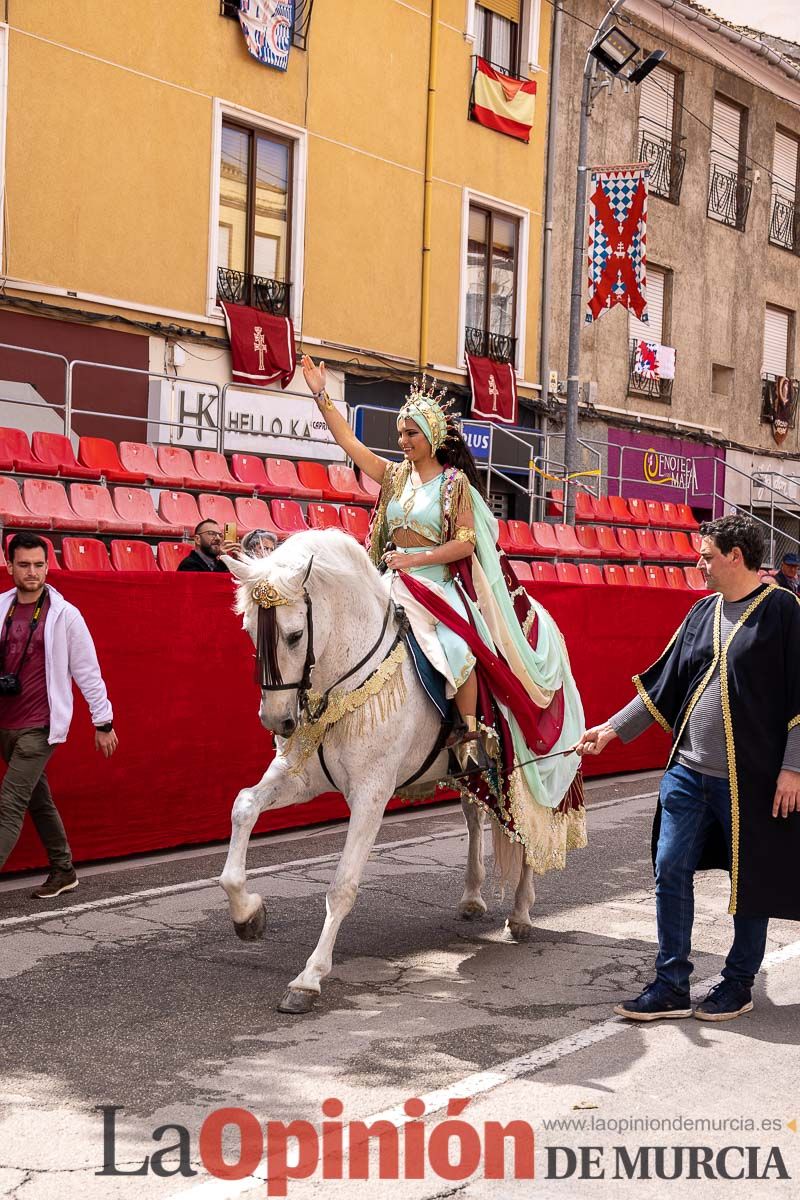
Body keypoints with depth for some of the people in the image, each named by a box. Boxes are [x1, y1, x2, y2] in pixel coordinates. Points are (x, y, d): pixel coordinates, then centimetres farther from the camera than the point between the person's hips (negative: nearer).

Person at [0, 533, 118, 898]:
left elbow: (87, 670, -2)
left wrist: (103, 721, 0)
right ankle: (63, 871, 29)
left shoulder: (64, 614, -7)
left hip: (38, 727, -5)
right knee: (39, 800, 16)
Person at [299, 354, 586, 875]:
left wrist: (414, 559, -16)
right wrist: (322, 397, 8)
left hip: (440, 582, -7)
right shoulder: (396, 476, 14)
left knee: (457, 646, -33)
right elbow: (350, 442, 12)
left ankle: (474, 732, -25)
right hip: (397, 582, 7)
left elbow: (465, 543, -9)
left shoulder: (454, 482, -2)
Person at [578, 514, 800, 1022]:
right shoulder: (704, 612, 10)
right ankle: (672, 986, 14)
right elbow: (664, 685, 15)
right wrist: (613, 729, 12)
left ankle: (739, 983, 24)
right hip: (688, 771, 6)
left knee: (750, 882, 8)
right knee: (671, 873, 5)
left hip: (750, 779, -6)